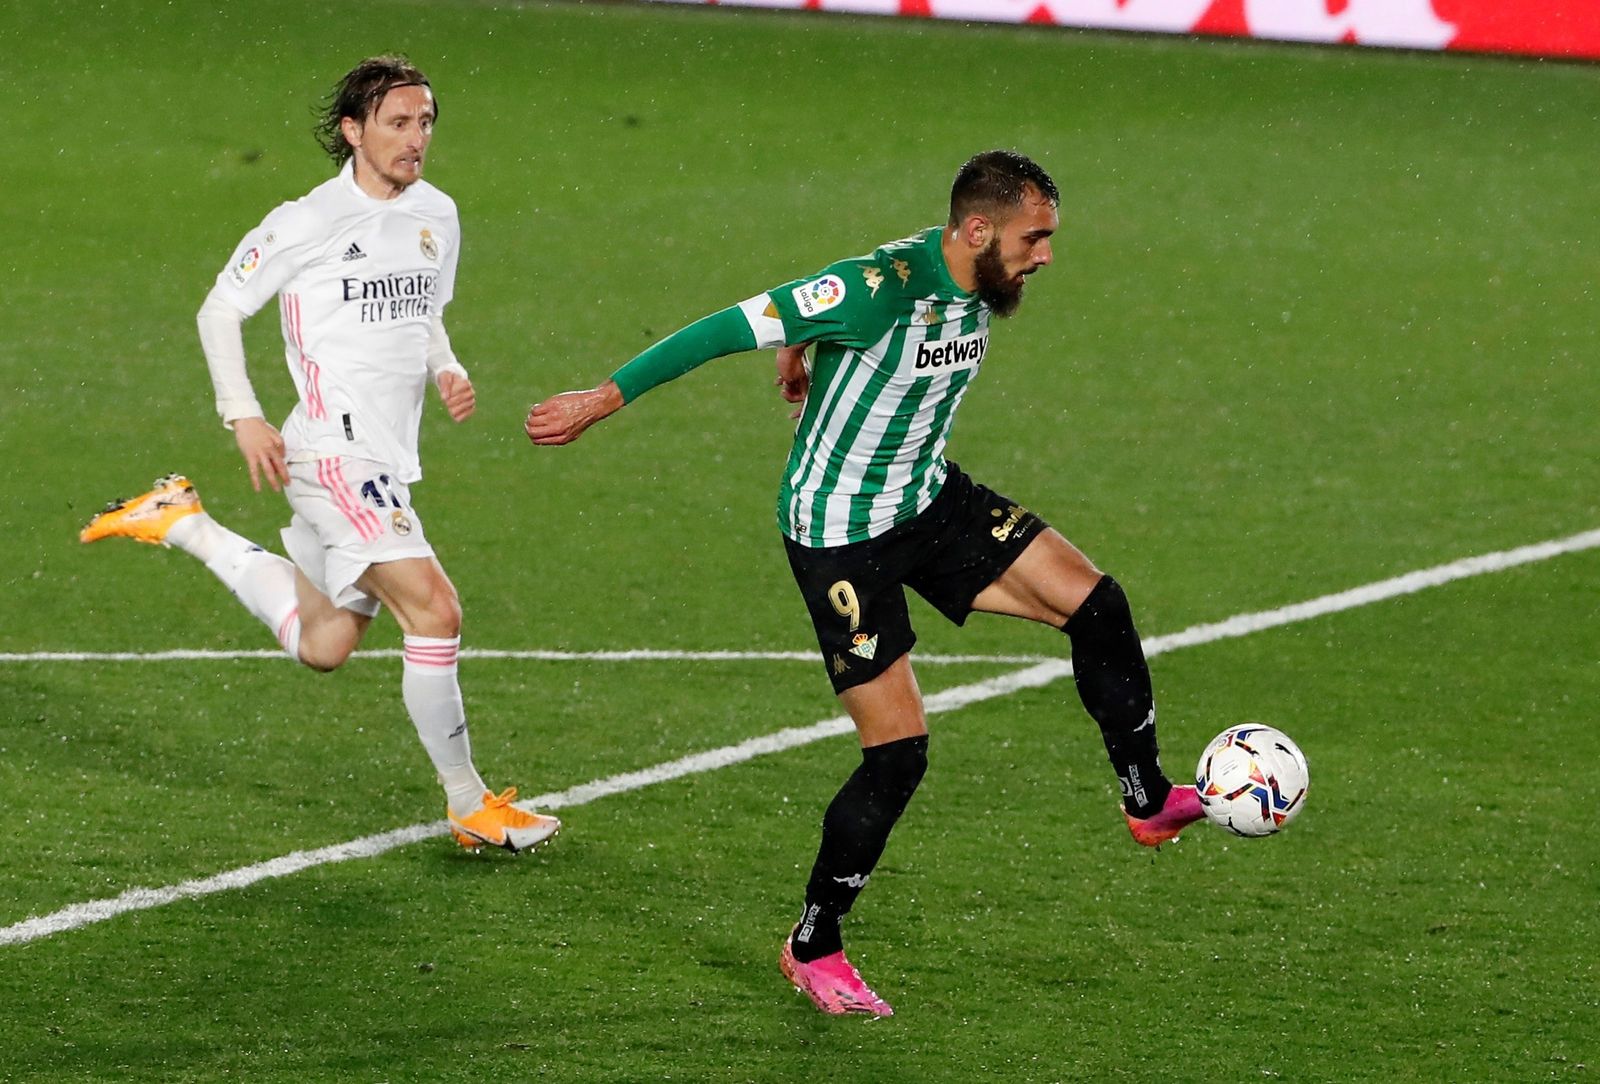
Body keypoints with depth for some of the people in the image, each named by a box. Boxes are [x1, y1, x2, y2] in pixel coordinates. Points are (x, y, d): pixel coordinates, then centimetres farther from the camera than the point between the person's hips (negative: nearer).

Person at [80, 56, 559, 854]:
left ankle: (184, 525, 32)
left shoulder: (436, 216, 10)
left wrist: (447, 372, 4)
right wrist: (243, 418, -7)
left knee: (321, 647, 17)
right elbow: (220, 309, 0)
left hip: (388, 460, 8)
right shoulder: (308, 223, -10)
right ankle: (469, 806, -9)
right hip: (335, 453, -8)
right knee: (435, 612, -18)